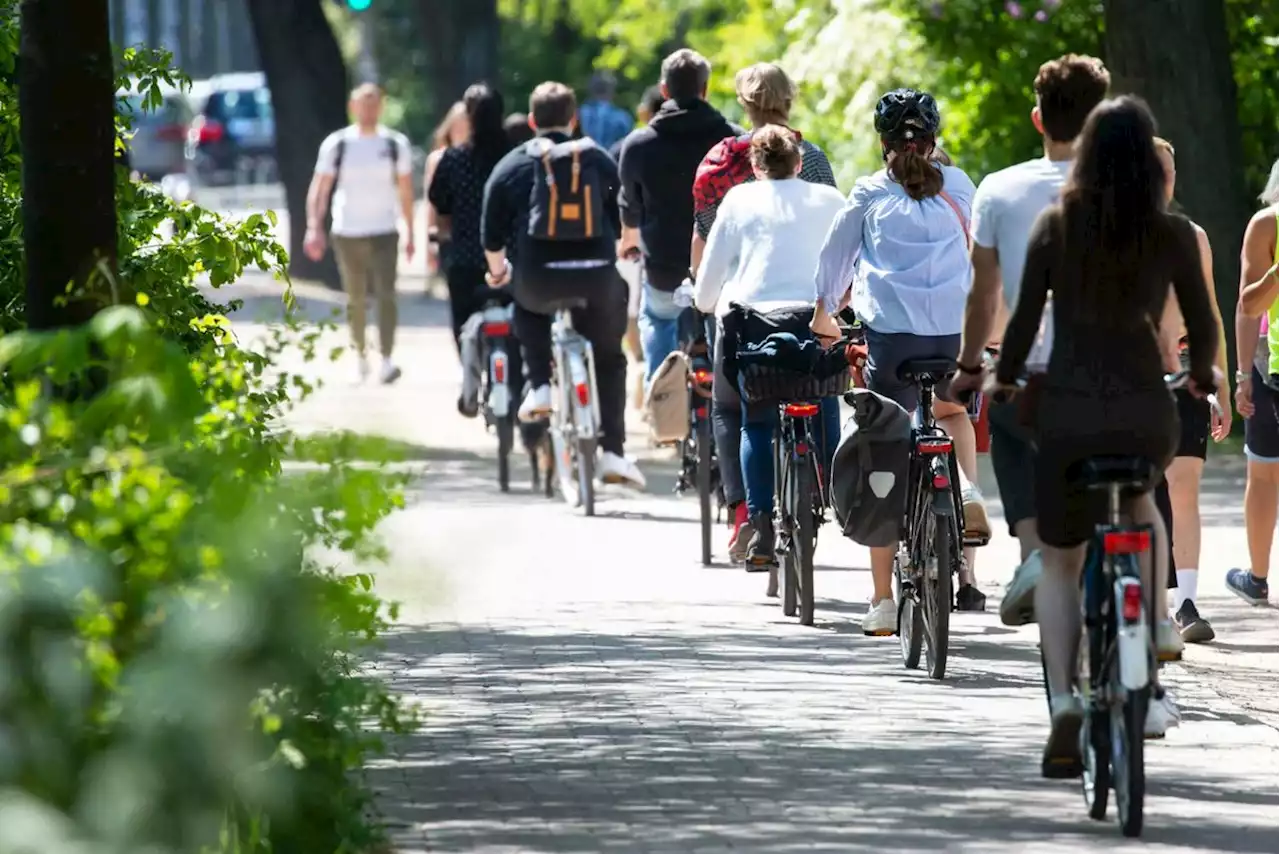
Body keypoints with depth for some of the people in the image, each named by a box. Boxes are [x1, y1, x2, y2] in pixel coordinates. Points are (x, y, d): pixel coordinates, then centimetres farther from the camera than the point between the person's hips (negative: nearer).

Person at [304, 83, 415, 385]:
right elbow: (319, 189, -1)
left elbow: (405, 190, 11)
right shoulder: (336, 144, 1)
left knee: (386, 295, -14)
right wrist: (314, 227, -13)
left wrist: (410, 233, 10)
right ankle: (360, 355, 26)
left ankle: (387, 360, -22)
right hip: (347, 233, 1)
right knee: (355, 299, 10)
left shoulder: (396, 144, 4)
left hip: (384, 232, -1)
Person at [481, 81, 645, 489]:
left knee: (526, 305, 35)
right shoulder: (600, 161, 11)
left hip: (538, 279, -1)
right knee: (609, 358, 20)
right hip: (598, 279, 1)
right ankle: (612, 451, 11)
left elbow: (493, 233, 7)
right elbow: (624, 222, 17)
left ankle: (539, 386, 16)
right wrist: (621, 251, 37)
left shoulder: (511, 166, 6)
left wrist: (497, 270, 25)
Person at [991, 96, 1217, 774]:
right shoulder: (1172, 235, -2)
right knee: (1140, 504, 33)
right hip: (1146, 414, 1)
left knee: (1059, 561, 12)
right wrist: (1202, 375, 25)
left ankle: (1064, 701, -4)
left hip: (1066, 413, 0)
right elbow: (1203, 327, 5)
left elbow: (1024, 320, -1)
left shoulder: (1055, 226, -2)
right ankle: (1158, 622, 13)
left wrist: (1003, 380, 17)